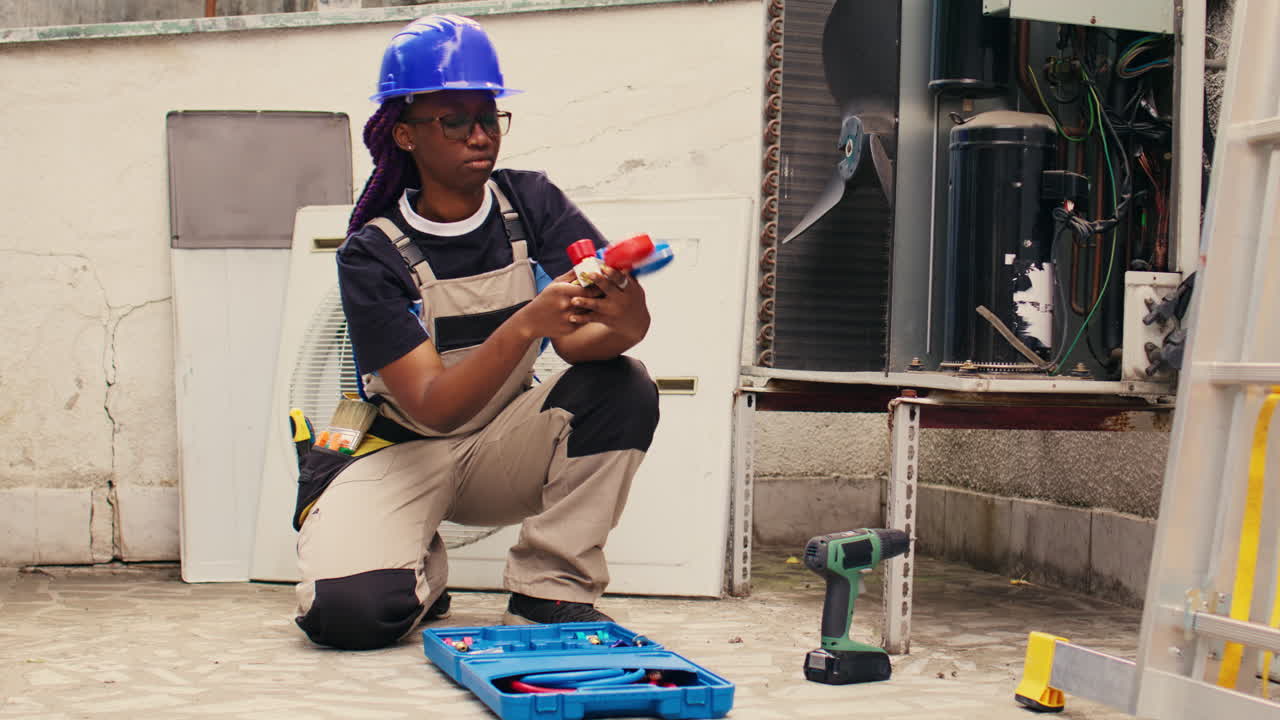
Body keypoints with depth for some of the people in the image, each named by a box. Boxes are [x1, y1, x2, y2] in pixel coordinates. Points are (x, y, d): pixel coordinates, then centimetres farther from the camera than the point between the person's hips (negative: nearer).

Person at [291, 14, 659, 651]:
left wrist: (622, 325, -44)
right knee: (348, 611, -29)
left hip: (502, 452, 3)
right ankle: (423, 571, 9)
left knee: (623, 386, -26)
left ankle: (549, 589, -15)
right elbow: (432, 409, -27)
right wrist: (527, 324, -43)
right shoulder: (372, 255, -15)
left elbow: (575, 340, -19)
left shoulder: (531, 204, -6)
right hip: (398, 451, -2)